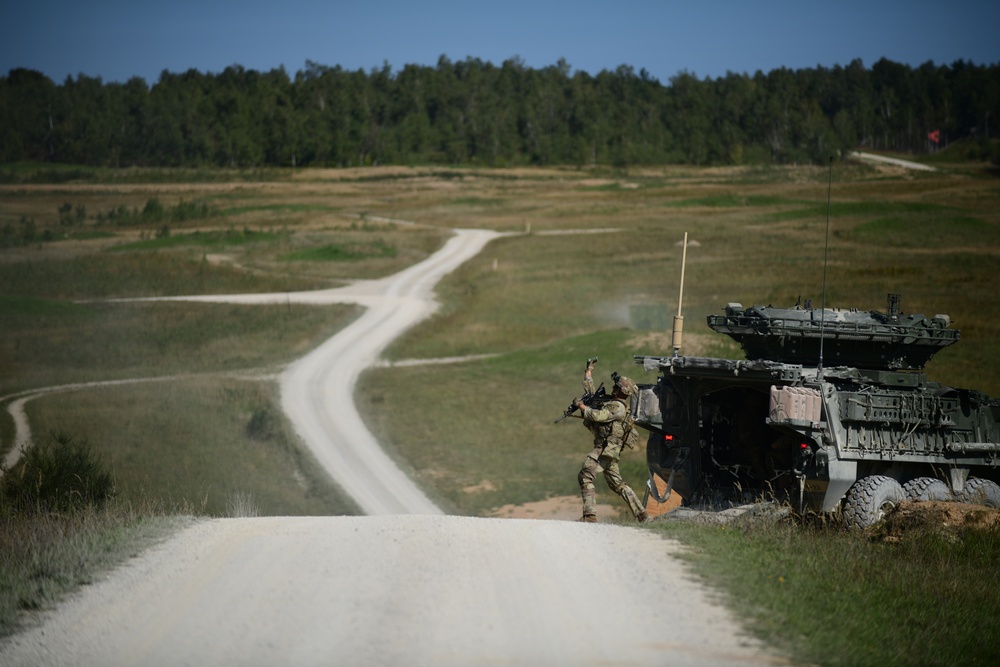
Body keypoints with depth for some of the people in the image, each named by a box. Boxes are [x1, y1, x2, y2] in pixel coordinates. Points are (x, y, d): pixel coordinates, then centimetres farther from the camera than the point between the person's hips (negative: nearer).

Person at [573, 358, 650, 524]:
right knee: (618, 484, 13)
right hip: (609, 451, 10)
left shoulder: (618, 407, -10)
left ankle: (590, 516, -26)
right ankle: (642, 515, 13)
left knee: (585, 476, -17)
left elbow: (598, 416, -21)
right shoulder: (609, 402, 20)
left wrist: (582, 407, -7)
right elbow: (592, 393, 30)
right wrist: (589, 371, 33)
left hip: (605, 449, -10)